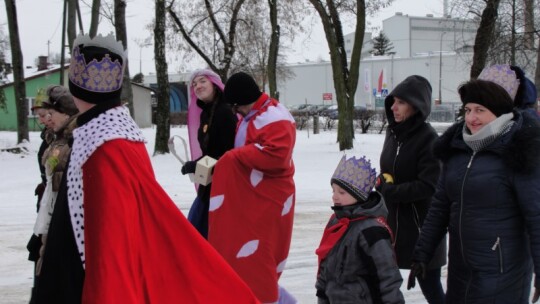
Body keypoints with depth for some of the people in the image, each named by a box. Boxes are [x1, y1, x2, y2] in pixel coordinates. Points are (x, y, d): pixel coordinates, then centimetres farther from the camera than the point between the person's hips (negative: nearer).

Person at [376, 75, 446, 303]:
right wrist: (383, 183, -3)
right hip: (392, 221, 7)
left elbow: (429, 186, -20)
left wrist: (389, 190, -16)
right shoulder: (393, 132, 6)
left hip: (420, 226, -7)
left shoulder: (427, 138, -15)